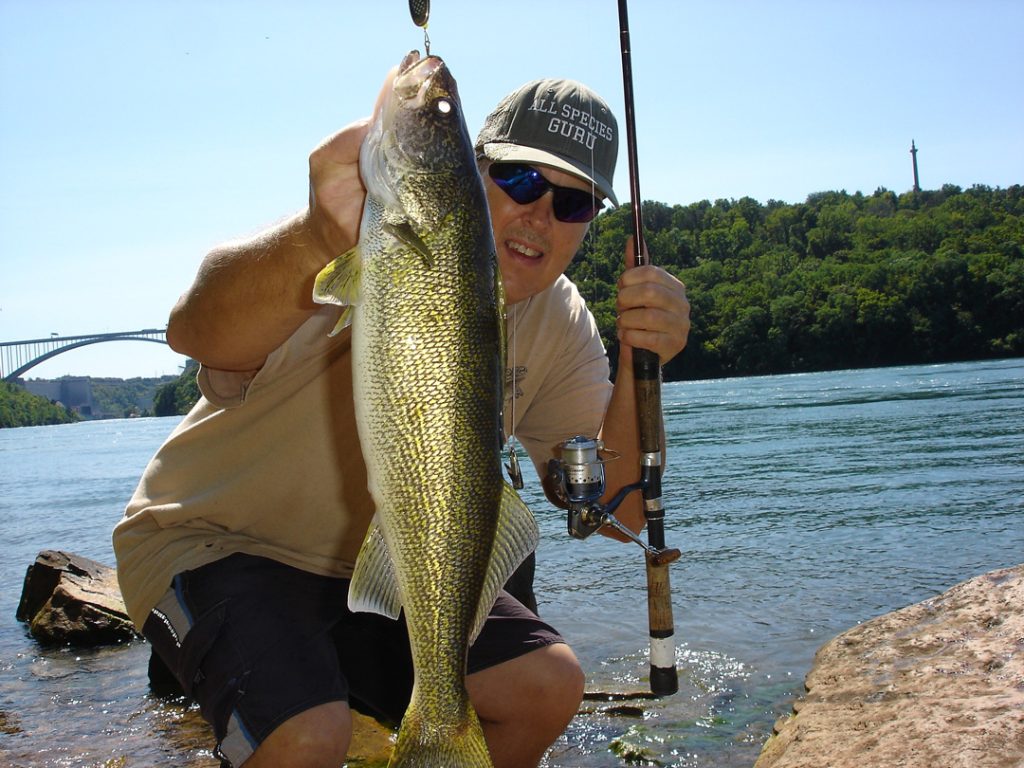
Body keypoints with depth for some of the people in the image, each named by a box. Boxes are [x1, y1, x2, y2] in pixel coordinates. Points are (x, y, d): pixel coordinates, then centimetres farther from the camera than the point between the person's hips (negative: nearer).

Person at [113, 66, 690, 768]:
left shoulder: (559, 324, -5)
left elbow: (620, 511, -9)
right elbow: (195, 332, -45)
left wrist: (639, 366, -25)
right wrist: (322, 236, -66)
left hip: (373, 565, 6)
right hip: (215, 544, -5)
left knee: (548, 685, -4)